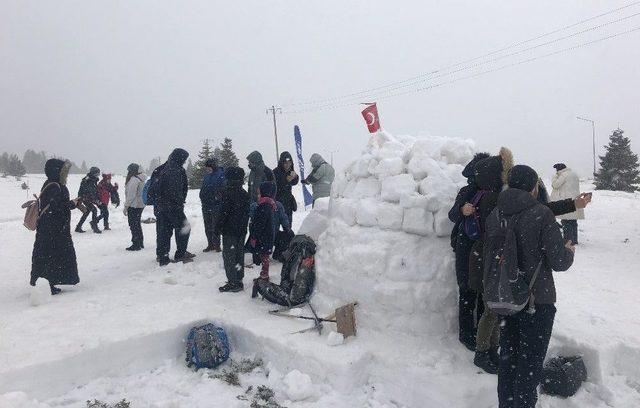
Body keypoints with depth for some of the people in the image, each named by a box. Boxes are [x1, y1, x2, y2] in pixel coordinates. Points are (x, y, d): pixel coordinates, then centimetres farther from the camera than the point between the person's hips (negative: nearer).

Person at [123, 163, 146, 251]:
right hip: (141, 205, 9)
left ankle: (136, 244, 4)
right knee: (137, 224, 18)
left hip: (133, 206, -9)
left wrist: (126, 207, -13)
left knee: (133, 225, -1)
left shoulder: (133, 180, -19)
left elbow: (131, 195, -20)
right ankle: (140, 243, 26)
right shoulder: (143, 178, 9)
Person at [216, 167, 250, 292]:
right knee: (239, 254, 15)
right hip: (241, 230, 7)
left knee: (229, 255, -2)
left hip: (230, 230, -7)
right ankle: (239, 280, 23)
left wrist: (219, 225, -2)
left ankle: (233, 283, -1)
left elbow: (224, 212, -15)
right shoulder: (245, 194, 7)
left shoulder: (228, 193, -15)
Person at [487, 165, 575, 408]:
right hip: (537, 301, -5)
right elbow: (558, 262, -14)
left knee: (507, 357, 20)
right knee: (530, 363, 8)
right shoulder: (541, 214, -17)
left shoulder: (494, 215, -1)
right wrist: (569, 251, 7)